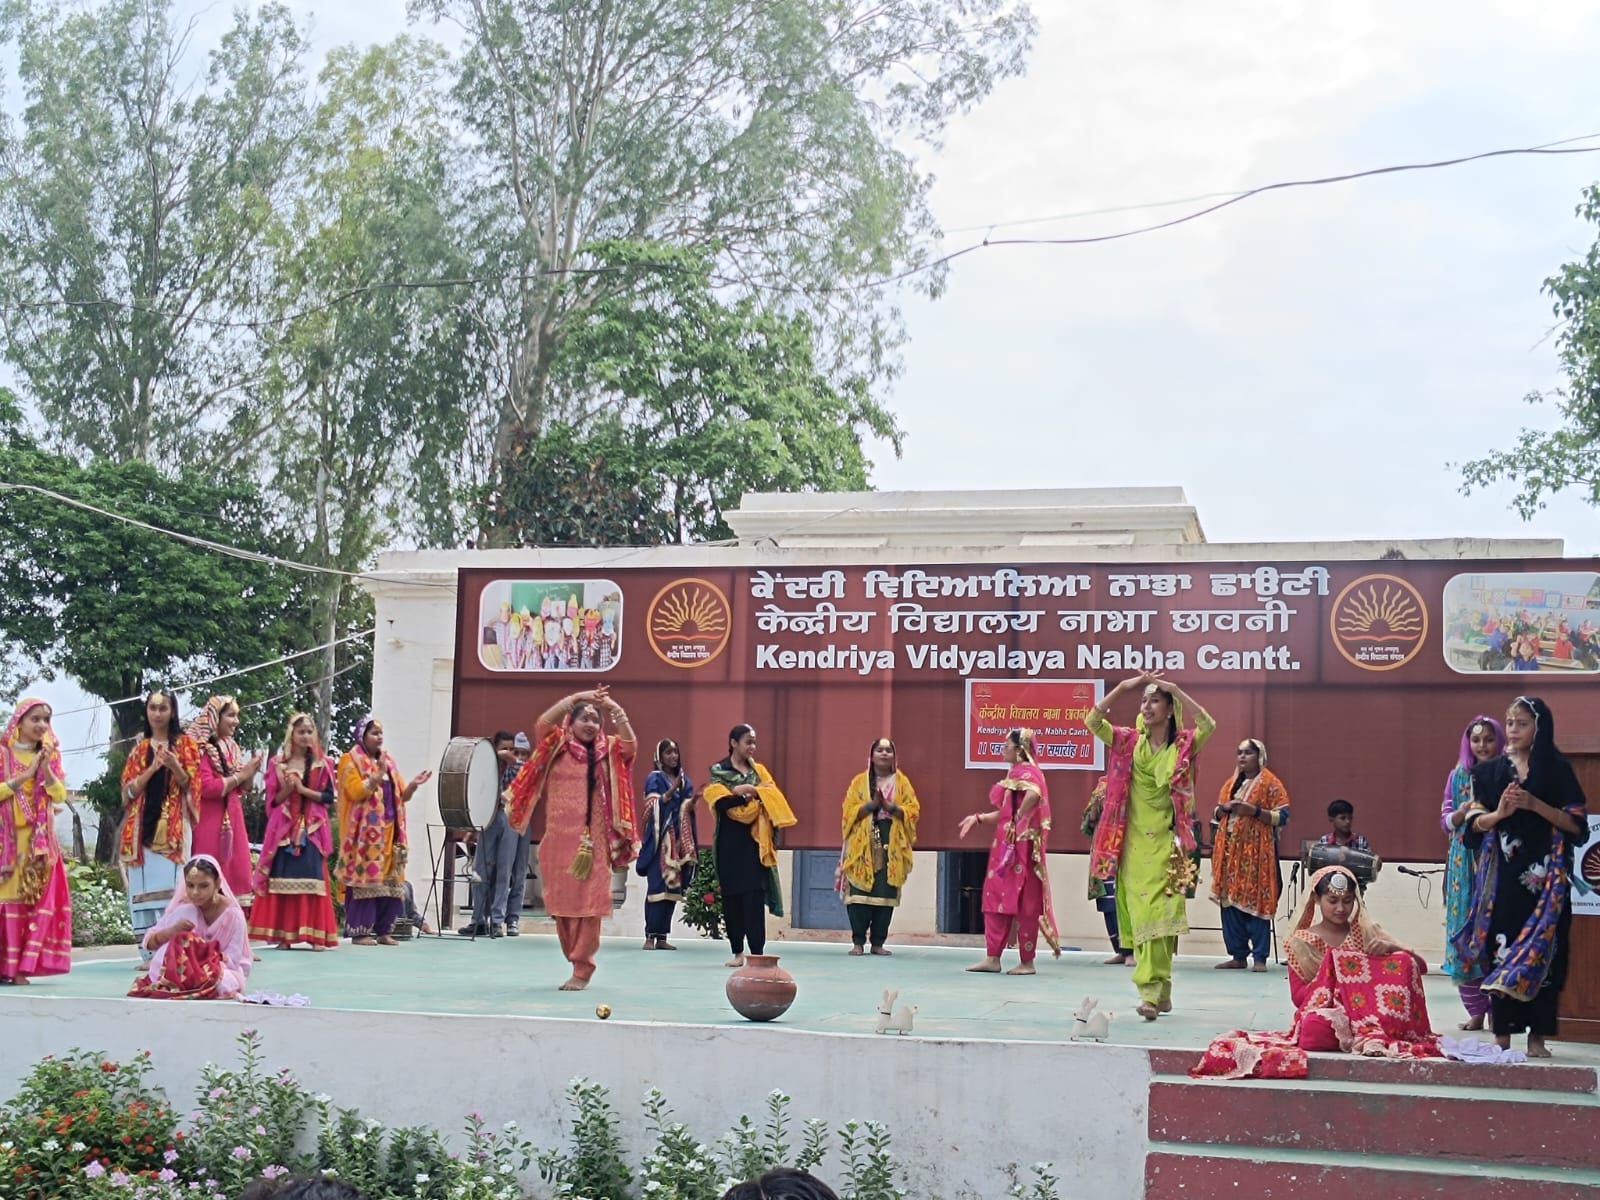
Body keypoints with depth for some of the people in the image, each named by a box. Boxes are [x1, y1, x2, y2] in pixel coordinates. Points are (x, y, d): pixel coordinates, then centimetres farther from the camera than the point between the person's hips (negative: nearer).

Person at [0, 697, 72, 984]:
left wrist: (46, 768, -9)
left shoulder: (49, 755, 13)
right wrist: (24, 776, -13)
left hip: (40, 840, 4)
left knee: (40, 899, -4)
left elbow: (60, 796, 4)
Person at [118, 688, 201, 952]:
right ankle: (148, 951, -3)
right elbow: (129, 789, 6)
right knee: (144, 886, -4)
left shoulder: (185, 744, 8)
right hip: (144, 825, 3)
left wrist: (175, 766, -17)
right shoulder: (140, 748, 15)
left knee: (171, 885, -13)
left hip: (174, 826, -3)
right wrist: (152, 768, -10)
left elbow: (190, 785, 2)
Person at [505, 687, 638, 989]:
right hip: (558, 838, 1)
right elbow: (542, 724, -11)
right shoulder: (557, 746, 7)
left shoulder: (608, 751, 9)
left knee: (587, 903, -6)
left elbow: (630, 745, -10)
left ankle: (582, 969, -2)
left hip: (593, 841, -1)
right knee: (561, 903, 6)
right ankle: (578, 961, 19)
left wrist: (616, 710, -17)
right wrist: (576, 697, -16)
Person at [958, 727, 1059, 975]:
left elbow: (1033, 793, -34)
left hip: (1021, 845, -10)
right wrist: (978, 818, 18)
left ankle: (1027, 962, 3)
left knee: (1024, 902, -3)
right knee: (996, 897, 7)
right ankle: (992, 958, 9)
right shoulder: (1014, 772, 18)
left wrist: (1020, 818, -23)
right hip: (1007, 845, 10)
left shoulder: (1026, 771, -11)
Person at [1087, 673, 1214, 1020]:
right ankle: (1160, 991, 8)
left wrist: (1176, 690, -19)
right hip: (1133, 843, 3)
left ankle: (1151, 991, -6)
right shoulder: (1129, 741, 7)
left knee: (1159, 914, -6)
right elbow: (1093, 721, -3)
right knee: (1141, 913, 1)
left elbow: (1208, 725, -19)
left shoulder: (1183, 745, 0)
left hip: (1165, 844, -2)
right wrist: (1124, 686, -10)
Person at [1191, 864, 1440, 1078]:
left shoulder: (1365, 932, 13)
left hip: (1365, 1008, 3)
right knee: (1317, 1027, -42)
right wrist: (1331, 977, -15)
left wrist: (1391, 947, -15)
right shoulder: (1301, 942, 8)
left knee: (1403, 961, -21)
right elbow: (1298, 995, 1)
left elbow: (1418, 965, 7)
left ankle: (1373, 1033, -29)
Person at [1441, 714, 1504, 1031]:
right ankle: (1476, 1010, 7)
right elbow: (1446, 822, 11)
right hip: (1465, 863, 3)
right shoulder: (1458, 776, 11)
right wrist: (1465, 811, -8)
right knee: (1464, 933, 0)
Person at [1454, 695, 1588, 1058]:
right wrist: (1499, 812, -13)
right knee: (1500, 950, -3)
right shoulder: (1490, 771, 9)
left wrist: (1534, 804, -14)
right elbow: (1475, 824, 7)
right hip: (1502, 874, 2)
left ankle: (1537, 1035, 3)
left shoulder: (1558, 769, 3)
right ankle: (1502, 1032, 3)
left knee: (1541, 950, -3)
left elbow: (1576, 823, -2)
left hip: (1545, 875, -1)